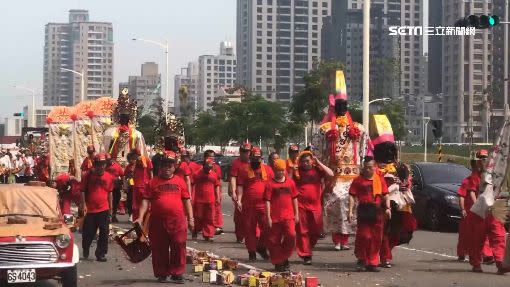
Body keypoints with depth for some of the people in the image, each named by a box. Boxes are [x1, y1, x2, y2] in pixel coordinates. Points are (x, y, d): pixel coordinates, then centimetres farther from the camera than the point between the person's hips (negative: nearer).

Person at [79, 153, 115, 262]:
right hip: (90, 210, -2)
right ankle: (85, 251, 31)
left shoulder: (109, 177, 4)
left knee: (104, 233, -1)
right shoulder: (88, 175, -3)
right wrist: (83, 205, -10)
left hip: (104, 209, 2)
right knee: (88, 233, 7)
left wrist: (110, 208, 14)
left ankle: (101, 254, 8)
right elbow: (83, 191, -1)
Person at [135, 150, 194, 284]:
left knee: (178, 248, -4)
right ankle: (162, 274, 17)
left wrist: (190, 219, 5)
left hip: (177, 221, 0)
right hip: (157, 221, 0)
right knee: (159, 249, 6)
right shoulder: (153, 182, 6)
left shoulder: (180, 181, 9)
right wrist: (140, 218, -8)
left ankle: (177, 273, 5)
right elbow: (146, 201, 2)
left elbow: (187, 201, 10)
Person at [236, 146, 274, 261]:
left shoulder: (267, 169, 9)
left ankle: (261, 248, 17)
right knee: (250, 229, 4)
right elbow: (240, 186, 2)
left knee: (266, 228, -3)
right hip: (248, 205, -1)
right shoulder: (244, 170, 5)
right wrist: (239, 200, -9)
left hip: (264, 205, 1)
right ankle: (251, 252, 14)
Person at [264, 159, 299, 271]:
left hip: (289, 216, 2)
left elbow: (294, 198, 15)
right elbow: (267, 201, -4)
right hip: (275, 217, -1)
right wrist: (268, 217, -8)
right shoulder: (270, 184, -2)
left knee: (291, 235, -16)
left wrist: (296, 214, 12)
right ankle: (277, 262, 18)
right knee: (274, 240, 3)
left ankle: (284, 257, 5)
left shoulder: (290, 182, 8)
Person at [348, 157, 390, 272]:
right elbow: (352, 196, 0)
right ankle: (362, 258, 12)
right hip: (364, 210, -3)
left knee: (376, 239, 3)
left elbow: (385, 195, 12)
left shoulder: (380, 180, 11)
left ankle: (372, 263, 10)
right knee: (364, 236, -7)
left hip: (377, 211, 3)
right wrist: (350, 211, -8)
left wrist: (387, 208, -3)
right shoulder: (358, 180, 3)